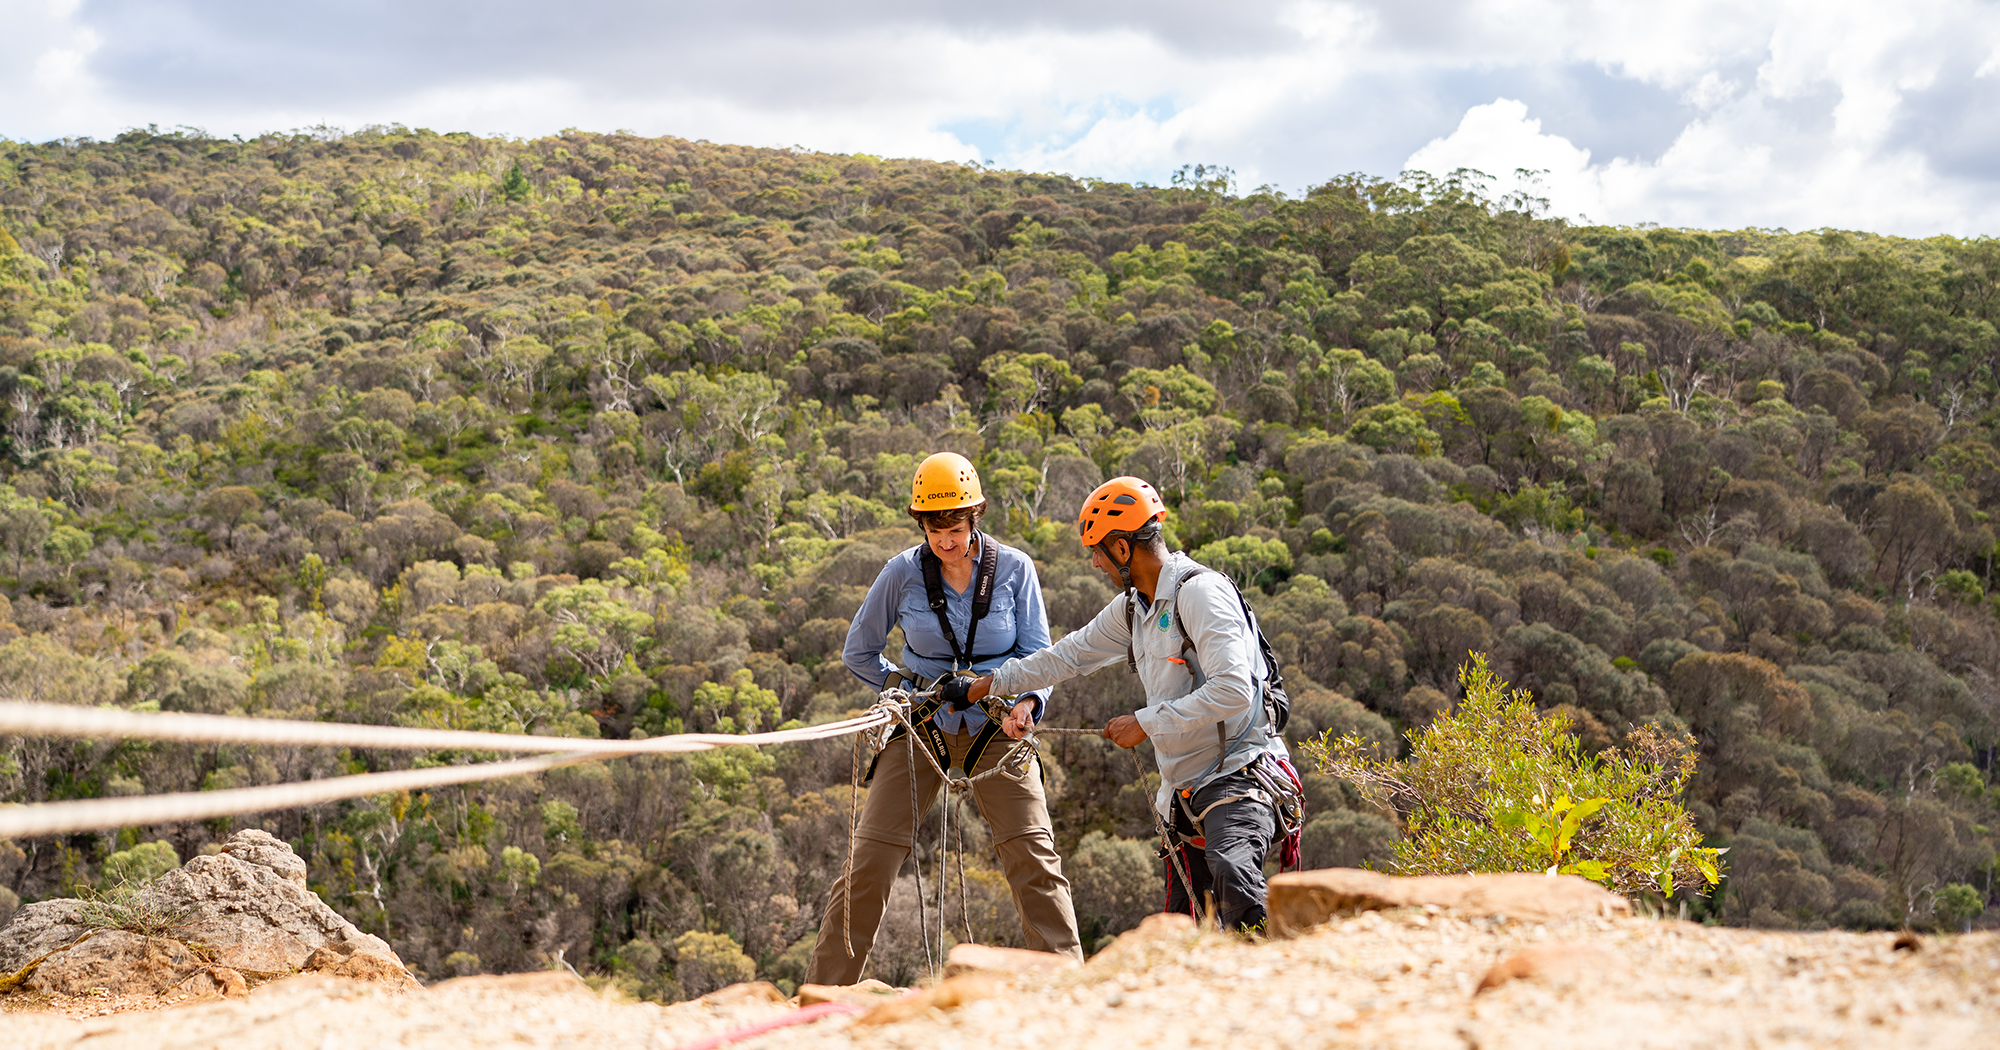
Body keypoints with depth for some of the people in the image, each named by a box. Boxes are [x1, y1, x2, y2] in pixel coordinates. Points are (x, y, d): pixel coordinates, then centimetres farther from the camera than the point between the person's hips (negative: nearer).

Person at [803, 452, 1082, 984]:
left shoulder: (1014, 568, -5)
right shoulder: (904, 572, -6)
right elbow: (859, 651, 6)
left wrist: (1027, 701, -23)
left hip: (995, 731, 0)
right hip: (922, 731, 0)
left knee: (1035, 859, -11)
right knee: (870, 860, -5)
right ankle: (821, 996, 4)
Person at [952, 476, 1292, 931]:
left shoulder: (1200, 591, -15)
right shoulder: (1132, 607, 13)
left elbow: (1233, 691, -25)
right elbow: (1071, 654, 27)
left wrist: (1146, 723, -17)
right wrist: (983, 686, 32)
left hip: (1238, 777, -9)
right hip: (1186, 791, 9)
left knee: (1233, 876, -37)